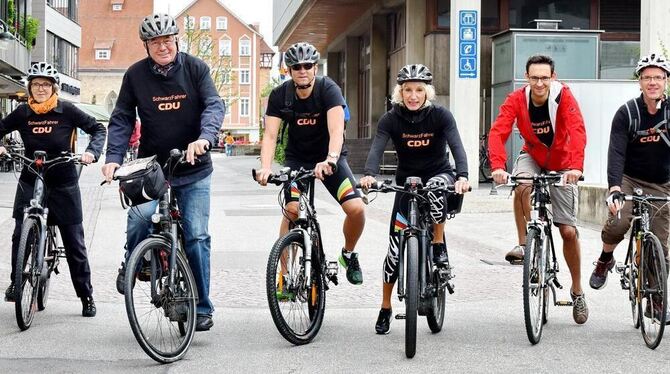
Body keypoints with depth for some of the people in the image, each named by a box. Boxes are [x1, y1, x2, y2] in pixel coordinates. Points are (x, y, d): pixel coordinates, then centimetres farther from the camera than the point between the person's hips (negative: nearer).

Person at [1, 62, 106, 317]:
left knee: (74, 242, 3)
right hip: (29, 182, 2)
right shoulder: (22, 113, -1)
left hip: (63, 184, -2)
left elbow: (97, 129, -2)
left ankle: (86, 296, 13)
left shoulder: (66, 111, -8)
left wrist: (92, 151, -19)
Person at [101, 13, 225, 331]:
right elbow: (122, 119, 2)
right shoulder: (136, 75, -1)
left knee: (196, 236, -3)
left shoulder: (195, 68, -3)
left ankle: (202, 308, 9)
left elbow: (214, 105, -13)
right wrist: (113, 157, -13)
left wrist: (204, 138, -33)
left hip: (193, 170, 0)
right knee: (140, 216, -25)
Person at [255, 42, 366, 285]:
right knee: (292, 210, -20)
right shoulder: (279, 95, -13)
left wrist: (330, 159, -53)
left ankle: (348, 254, 13)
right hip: (297, 159, 1)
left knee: (356, 208, -18)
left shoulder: (328, 90, -20)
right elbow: (270, 135, -20)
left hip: (330, 158, -1)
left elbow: (336, 130, -34)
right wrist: (266, 167, -38)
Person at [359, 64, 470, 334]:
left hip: (438, 174, -1)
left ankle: (439, 246, -18)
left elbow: (457, 147, -27)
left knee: (436, 186, -39)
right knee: (396, 246, -6)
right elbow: (377, 149, -26)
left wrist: (462, 176, -47)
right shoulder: (391, 119, -12)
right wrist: (369, 175, -48)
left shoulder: (440, 116, -15)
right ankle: (385, 309, 9)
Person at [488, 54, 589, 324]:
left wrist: (575, 166, -52)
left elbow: (577, 131, -36)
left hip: (561, 164, -1)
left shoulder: (563, 96, -24)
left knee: (568, 230, -2)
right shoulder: (517, 100, -20)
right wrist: (498, 166, -48)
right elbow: (497, 133, -31)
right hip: (532, 157, 1)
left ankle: (577, 291, 16)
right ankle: (523, 244, -17)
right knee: (523, 187, -36)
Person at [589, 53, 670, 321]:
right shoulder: (627, 113, -11)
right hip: (630, 181, -2)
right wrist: (614, 189, -36)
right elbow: (616, 152, -21)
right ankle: (605, 259, 5)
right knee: (617, 223, -28)